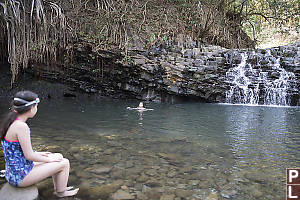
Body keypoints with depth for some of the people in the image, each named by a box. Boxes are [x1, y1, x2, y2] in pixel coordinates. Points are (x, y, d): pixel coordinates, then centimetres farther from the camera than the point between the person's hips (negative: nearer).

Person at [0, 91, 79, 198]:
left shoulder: (10, 122, 2)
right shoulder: (21, 126, -27)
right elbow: (29, 156, -23)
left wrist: (38, 153, 12)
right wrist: (49, 159, -7)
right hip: (21, 176, -9)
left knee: (58, 157, 19)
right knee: (65, 163, 0)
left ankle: (57, 188, 35)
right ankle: (61, 192, 24)